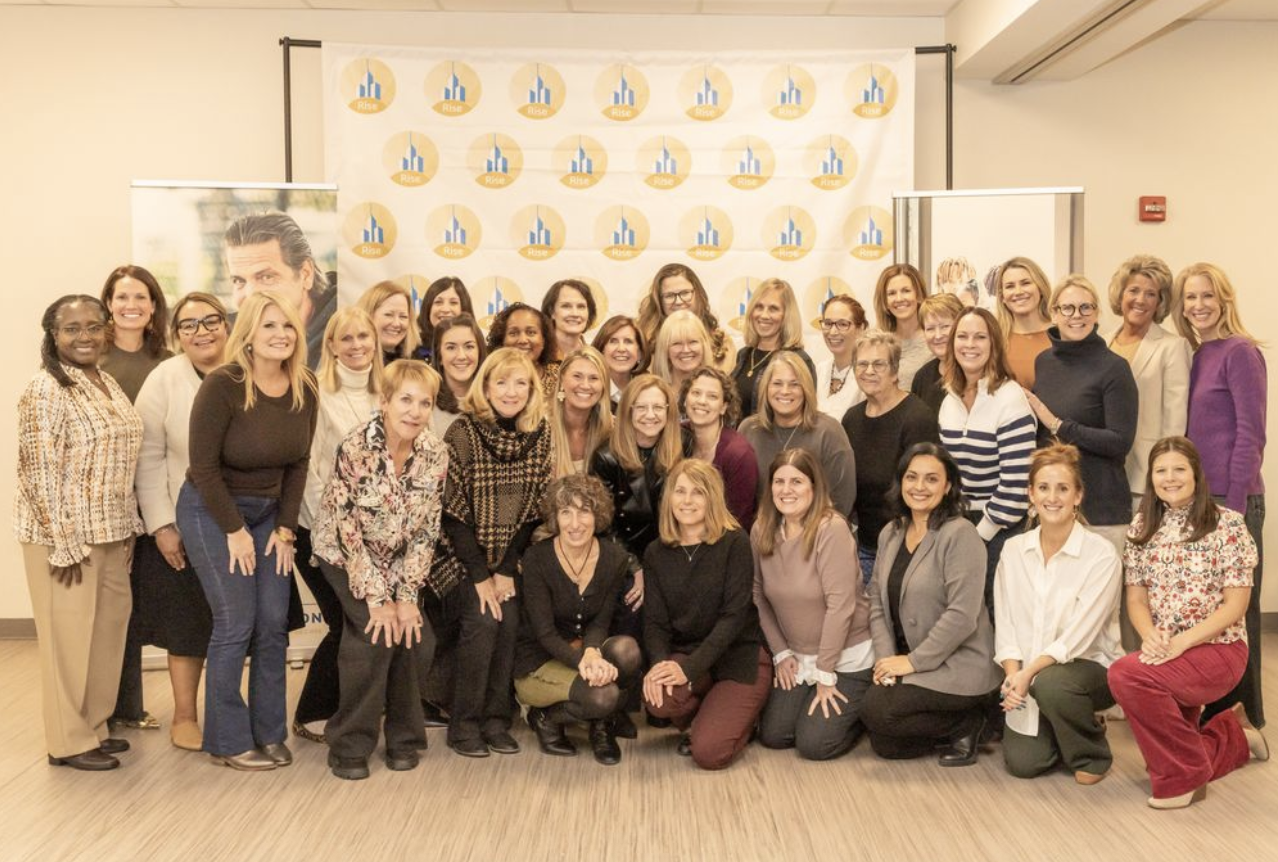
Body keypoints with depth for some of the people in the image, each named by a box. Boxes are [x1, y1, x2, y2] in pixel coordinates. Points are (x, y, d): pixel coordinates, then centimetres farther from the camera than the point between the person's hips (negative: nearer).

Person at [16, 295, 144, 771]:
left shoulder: (108, 384, 10)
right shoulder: (45, 391, -14)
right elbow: (40, 473, -17)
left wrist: (129, 525, 14)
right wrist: (64, 543, -18)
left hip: (109, 533, 8)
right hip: (64, 535, -8)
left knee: (108, 629, 13)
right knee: (69, 635, 2)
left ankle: (94, 726, 28)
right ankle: (69, 741, 15)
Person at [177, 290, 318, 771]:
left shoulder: (304, 388, -4)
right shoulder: (223, 386, -20)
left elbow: (298, 463, 3)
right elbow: (203, 466, -16)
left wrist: (285, 529, 0)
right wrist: (235, 531, -12)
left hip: (268, 512, 5)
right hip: (211, 512, -5)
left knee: (274, 624, 3)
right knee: (235, 626, -6)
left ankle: (269, 733, 17)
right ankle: (228, 742, 8)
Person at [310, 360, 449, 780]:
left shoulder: (436, 453, -14)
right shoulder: (356, 447, -26)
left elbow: (425, 531, -7)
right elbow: (347, 529, -21)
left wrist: (407, 595, -11)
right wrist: (378, 598, -20)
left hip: (398, 559, 4)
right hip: (344, 554, -4)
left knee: (416, 639, -9)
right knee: (374, 636, -20)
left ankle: (404, 737, 13)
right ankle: (349, 747, -3)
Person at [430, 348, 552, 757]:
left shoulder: (539, 435, -1)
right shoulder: (464, 431, -13)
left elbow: (533, 509, 1)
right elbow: (453, 511, -14)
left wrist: (506, 570, -8)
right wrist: (480, 576, -16)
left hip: (508, 557, 4)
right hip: (459, 555, -3)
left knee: (509, 620, -15)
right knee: (481, 620, -21)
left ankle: (496, 719, 1)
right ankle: (463, 724, -6)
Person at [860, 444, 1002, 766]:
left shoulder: (960, 534, -15)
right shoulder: (890, 534, 10)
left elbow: (962, 615, -21)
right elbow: (877, 602, 8)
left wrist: (913, 661, -17)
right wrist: (886, 658, -7)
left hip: (957, 665, -7)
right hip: (906, 659, 7)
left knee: (876, 710, -22)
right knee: (884, 746, -6)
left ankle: (967, 723, -1)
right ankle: (954, 726, 16)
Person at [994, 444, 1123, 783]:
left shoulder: (1101, 554, -13)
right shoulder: (1013, 550, 0)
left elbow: (1079, 633, -18)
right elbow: (1005, 625, -1)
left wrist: (1030, 673, -27)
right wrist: (1014, 674, -17)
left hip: (1090, 666, -3)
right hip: (1029, 677, 4)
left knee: (1050, 682, -35)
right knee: (1022, 762, -12)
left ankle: (1092, 755, -4)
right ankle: (1058, 733, 24)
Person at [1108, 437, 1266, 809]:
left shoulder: (1228, 524, -8)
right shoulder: (1142, 527, 7)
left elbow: (1235, 604, -11)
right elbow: (1136, 597, 5)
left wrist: (1182, 641, -23)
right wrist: (1150, 635, -18)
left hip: (1217, 649, -6)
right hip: (1164, 654, 6)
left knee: (1126, 675, -31)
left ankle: (1185, 776, -11)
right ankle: (1234, 739, 36)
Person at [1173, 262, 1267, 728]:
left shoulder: (1240, 352, -9)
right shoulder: (1195, 355, 12)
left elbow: (1250, 434, -13)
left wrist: (1234, 505, -16)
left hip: (1232, 498, -7)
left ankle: (1242, 715, 14)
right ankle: (1210, 709, 23)